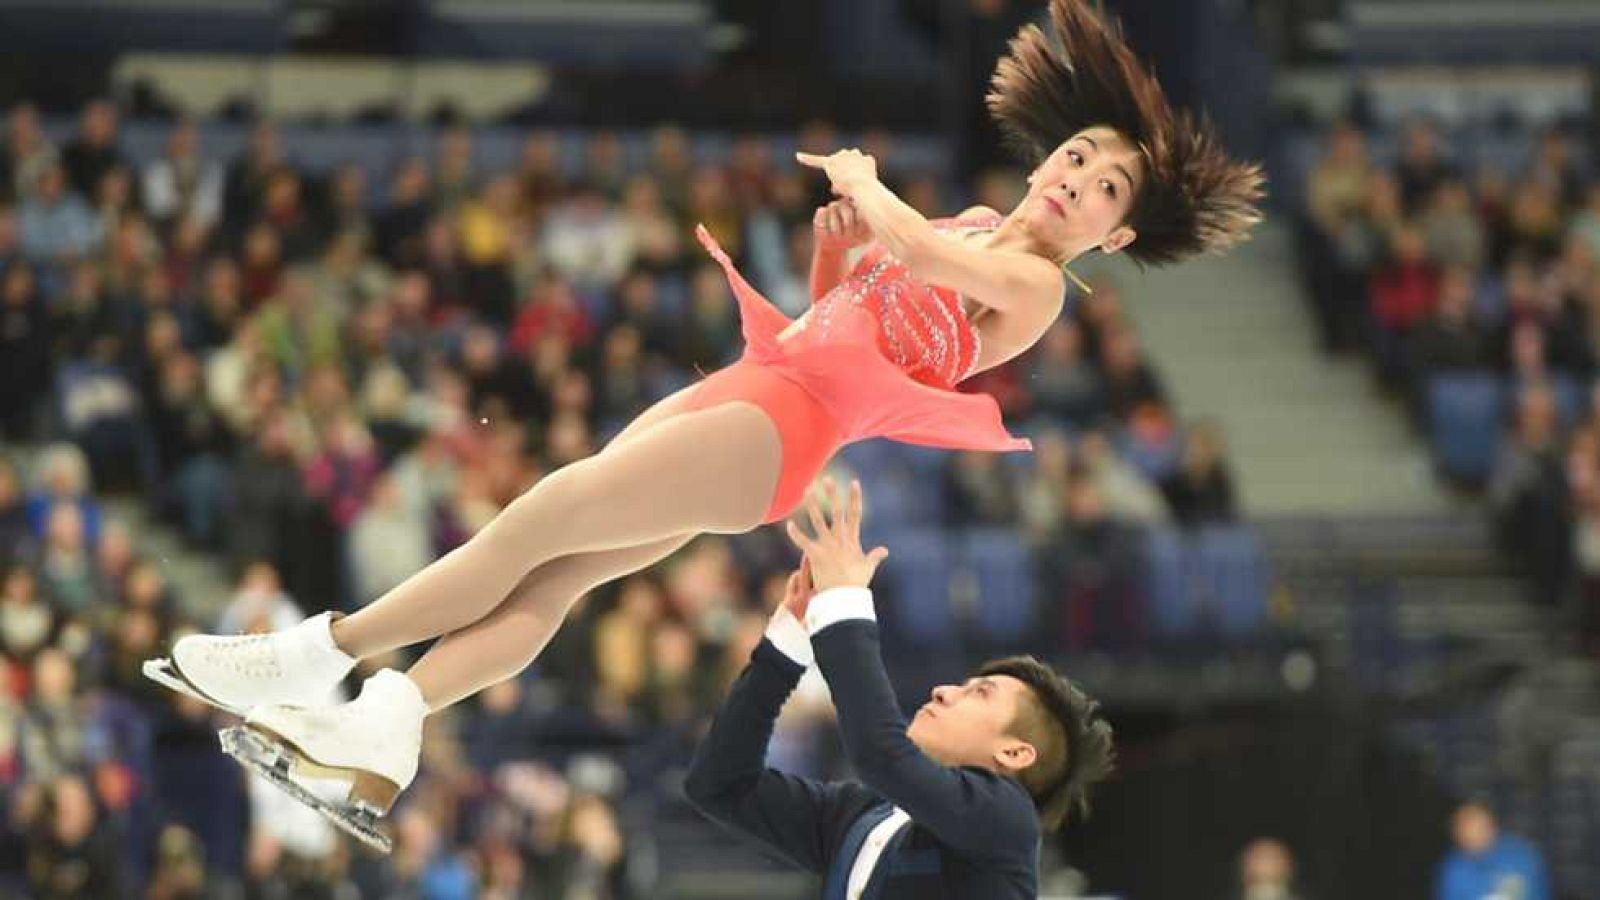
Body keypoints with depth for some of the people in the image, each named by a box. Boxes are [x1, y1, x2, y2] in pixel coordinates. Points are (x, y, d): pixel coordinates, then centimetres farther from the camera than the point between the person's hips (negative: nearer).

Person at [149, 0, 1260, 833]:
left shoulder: (1034, 284, -7)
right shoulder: (968, 225, 20)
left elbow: (908, 244, -22)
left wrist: (865, 183, -2)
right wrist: (831, 242, 10)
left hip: (785, 423, -9)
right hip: (744, 385, 9)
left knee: (537, 523, -10)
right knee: (551, 580, -5)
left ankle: (320, 653, -6)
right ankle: (387, 725, -17)